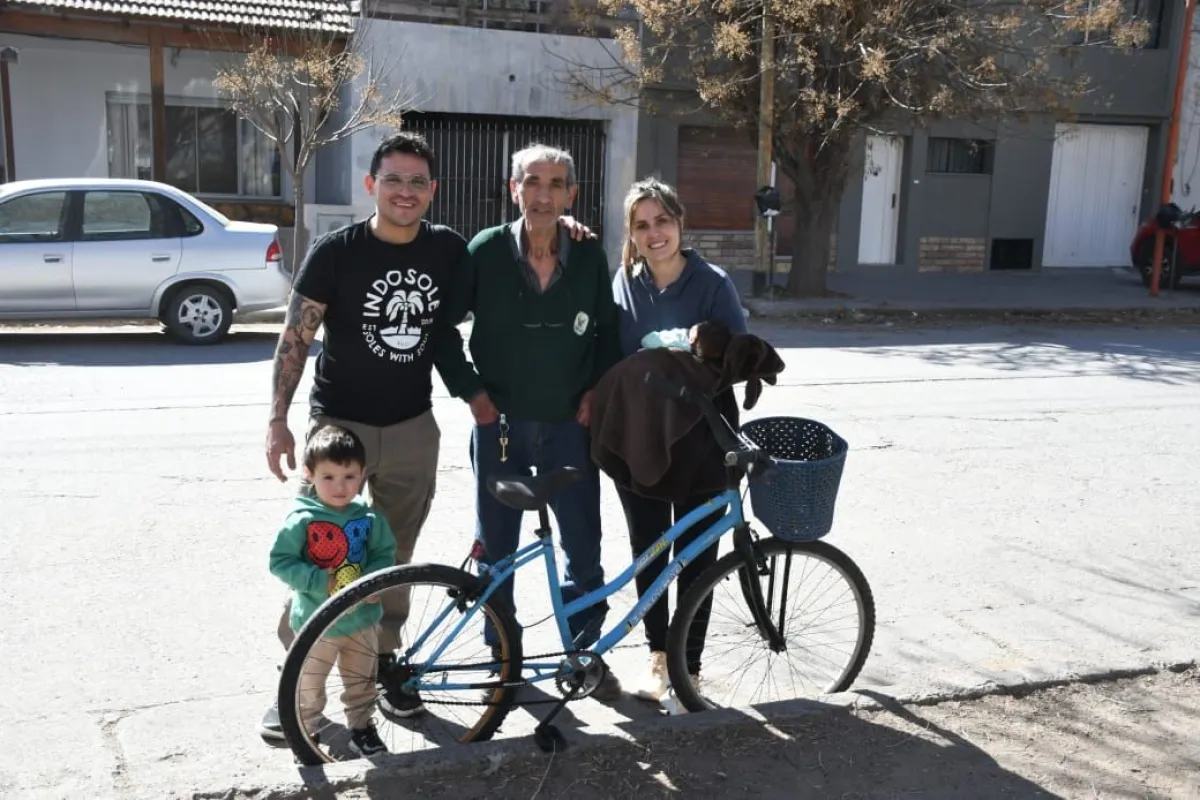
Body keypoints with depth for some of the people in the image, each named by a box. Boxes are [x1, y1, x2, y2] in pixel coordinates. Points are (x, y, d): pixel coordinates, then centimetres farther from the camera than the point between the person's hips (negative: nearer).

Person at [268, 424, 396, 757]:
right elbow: (280, 562, -16)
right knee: (308, 686, 11)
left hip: (362, 618, 4)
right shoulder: (301, 520, -18)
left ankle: (362, 728, 39)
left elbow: (385, 553, 3)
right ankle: (304, 734, 32)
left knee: (361, 680, 20)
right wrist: (322, 582, -25)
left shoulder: (369, 518, -7)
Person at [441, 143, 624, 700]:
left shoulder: (590, 257, -1)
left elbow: (609, 331, 11)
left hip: (569, 425, 1)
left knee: (584, 549, 5)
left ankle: (584, 653, 25)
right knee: (496, 549, 11)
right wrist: (470, 389, -4)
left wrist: (597, 389, -1)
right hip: (500, 424, -1)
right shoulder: (486, 252, -7)